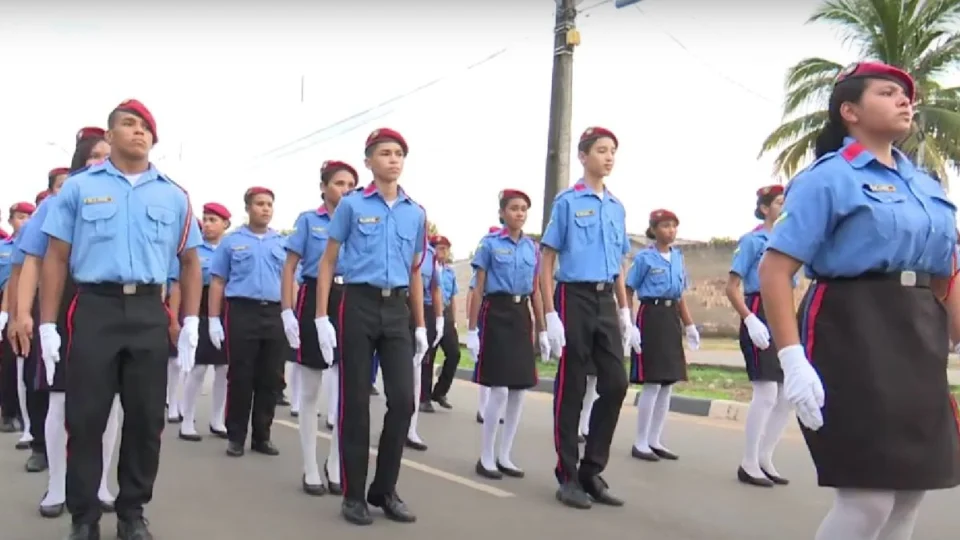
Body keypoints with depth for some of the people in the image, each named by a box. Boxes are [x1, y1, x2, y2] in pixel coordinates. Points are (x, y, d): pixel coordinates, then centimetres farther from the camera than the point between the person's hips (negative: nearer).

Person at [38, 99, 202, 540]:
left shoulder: (173, 196, 11)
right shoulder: (79, 187, 6)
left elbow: (190, 262, 14)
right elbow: (56, 259, 4)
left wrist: (190, 321, 4)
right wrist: (48, 325, -2)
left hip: (149, 312, 2)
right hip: (94, 309, -2)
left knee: (146, 418, 6)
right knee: (85, 417, 2)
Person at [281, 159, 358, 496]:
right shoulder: (308, 221, 3)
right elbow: (289, 268, -1)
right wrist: (288, 311, -12)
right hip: (314, 301, -3)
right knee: (310, 392, 5)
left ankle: (336, 466, 17)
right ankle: (311, 470, 15)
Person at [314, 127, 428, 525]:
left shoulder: (416, 213, 11)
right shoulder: (351, 205, 1)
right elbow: (328, 263, 2)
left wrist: (421, 326, 14)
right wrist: (322, 317, -7)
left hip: (397, 310, 4)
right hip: (359, 305, -3)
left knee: (403, 400, 0)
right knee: (356, 403, 1)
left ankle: (385, 490, 16)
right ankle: (354, 494, 14)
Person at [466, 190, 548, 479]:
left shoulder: (532, 248, 11)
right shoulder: (490, 243, -3)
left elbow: (536, 292, 14)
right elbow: (478, 289, -4)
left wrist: (542, 330, 12)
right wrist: (471, 330, -9)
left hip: (521, 316, 5)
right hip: (496, 314, -5)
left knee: (519, 390, 5)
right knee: (499, 390, -8)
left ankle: (504, 457, 17)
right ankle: (486, 458, 5)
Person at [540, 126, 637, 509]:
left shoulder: (617, 208, 13)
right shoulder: (567, 202, -3)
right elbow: (547, 262, -5)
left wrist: (625, 313, 12)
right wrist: (551, 314, -13)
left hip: (606, 301, 6)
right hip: (575, 298, -6)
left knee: (616, 383, 3)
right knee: (571, 388, 1)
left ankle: (592, 471, 16)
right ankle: (568, 477, 12)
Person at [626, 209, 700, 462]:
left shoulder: (678, 256, 13)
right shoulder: (644, 257, -5)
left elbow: (680, 295, 17)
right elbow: (628, 292, -6)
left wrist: (689, 325, 12)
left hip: (672, 318, 7)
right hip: (651, 316, -7)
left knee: (667, 384, 8)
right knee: (652, 384, -6)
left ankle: (655, 440, 18)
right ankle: (640, 443, 4)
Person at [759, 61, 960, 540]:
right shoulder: (828, 178, -6)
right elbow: (774, 269, -13)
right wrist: (793, 359, -22)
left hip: (920, 341, 7)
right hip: (853, 333, -7)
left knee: (907, 499, 11)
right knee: (867, 501, -7)